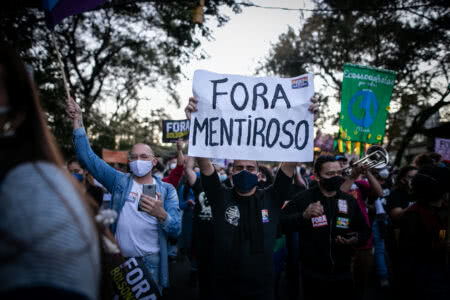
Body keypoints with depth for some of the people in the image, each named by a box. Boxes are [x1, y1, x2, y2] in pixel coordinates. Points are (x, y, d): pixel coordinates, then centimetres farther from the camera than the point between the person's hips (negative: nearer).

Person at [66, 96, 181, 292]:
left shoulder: (167, 190, -1)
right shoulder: (119, 181, 2)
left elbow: (176, 230, -9)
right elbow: (88, 158, -4)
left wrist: (161, 214, -30)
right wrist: (78, 122, -12)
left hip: (151, 263, -1)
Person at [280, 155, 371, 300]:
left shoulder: (350, 201, 8)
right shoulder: (303, 199, -4)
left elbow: (365, 230, 15)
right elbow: (282, 222, -14)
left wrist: (356, 240, -6)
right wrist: (304, 216, -29)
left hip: (343, 274, 4)